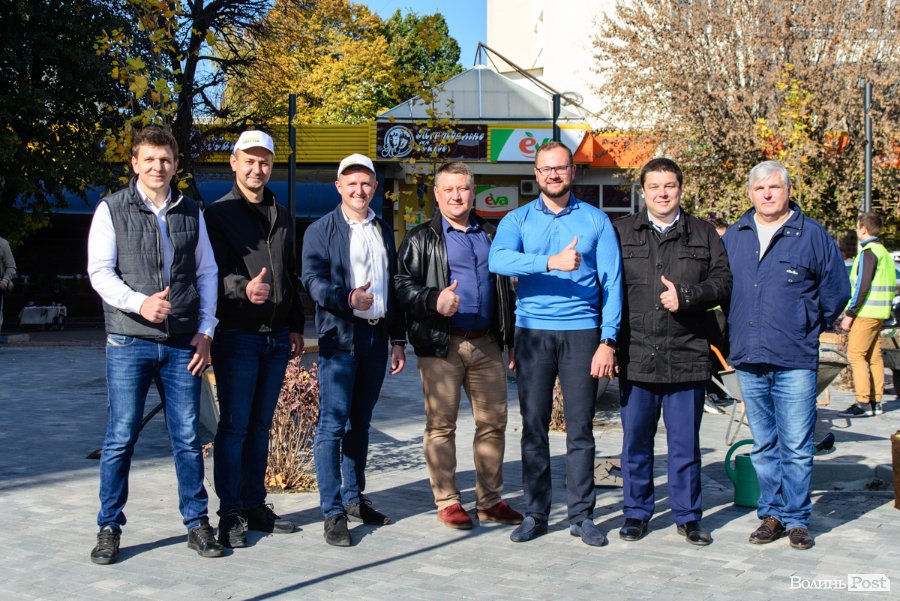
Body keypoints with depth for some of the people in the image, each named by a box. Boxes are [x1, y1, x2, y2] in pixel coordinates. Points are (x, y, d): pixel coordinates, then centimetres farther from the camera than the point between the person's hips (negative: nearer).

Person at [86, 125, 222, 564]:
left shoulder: (191, 213, 11)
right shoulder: (112, 210, 2)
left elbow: (207, 273, 13)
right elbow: (99, 272, -4)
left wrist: (205, 331, 4)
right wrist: (139, 303, -21)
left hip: (182, 345, 2)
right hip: (128, 342, -2)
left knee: (188, 437, 5)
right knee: (120, 438, 1)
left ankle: (197, 524, 16)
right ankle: (109, 528, 12)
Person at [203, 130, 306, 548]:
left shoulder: (280, 216, 16)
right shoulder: (218, 213, -2)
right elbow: (215, 273, -14)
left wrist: (295, 327, 15)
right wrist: (243, 287, -34)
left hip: (276, 337, 6)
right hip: (237, 335, -6)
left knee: (260, 426, 12)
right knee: (234, 427, -3)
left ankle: (255, 505, 20)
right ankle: (231, 514, 3)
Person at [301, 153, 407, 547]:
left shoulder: (384, 232, 16)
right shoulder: (322, 230, 0)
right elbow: (312, 279, -12)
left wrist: (398, 340, 14)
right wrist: (348, 299, -28)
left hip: (376, 337, 6)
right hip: (340, 337, -5)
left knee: (360, 422, 13)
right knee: (333, 423, -5)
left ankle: (353, 497, 24)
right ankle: (333, 512, -2)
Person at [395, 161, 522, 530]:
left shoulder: (491, 236, 18)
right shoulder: (422, 239, 5)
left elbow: (506, 288, 22)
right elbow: (402, 285, -3)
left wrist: (513, 339, 17)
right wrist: (434, 300, -21)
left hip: (487, 344, 4)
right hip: (441, 346, -4)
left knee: (493, 422, 6)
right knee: (441, 425, 1)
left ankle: (489, 500, 17)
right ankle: (447, 502, 11)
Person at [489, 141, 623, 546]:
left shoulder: (595, 220, 7)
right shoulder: (518, 220, 7)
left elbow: (611, 282, 2)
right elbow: (498, 260, -15)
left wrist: (608, 341, -7)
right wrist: (551, 262, -27)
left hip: (581, 332, 0)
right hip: (533, 332, 1)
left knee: (580, 427, 2)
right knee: (534, 426, 4)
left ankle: (581, 515, 12)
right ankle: (535, 513, 14)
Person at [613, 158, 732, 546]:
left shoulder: (703, 234, 10)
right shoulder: (621, 232, 8)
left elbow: (723, 281, 5)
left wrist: (687, 296, -12)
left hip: (687, 357, 0)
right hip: (635, 357, 0)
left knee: (685, 442, 7)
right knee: (636, 440, 8)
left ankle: (687, 516, 20)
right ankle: (636, 513, 21)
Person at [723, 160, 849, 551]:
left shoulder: (813, 235, 1)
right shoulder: (734, 237, 11)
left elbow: (835, 290, 7)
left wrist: (809, 329, 9)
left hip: (795, 361, -3)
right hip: (748, 359, 4)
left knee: (796, 446, -2)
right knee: (763, 446, 11)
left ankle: (797, 519, 9)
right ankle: (772, 514, 20)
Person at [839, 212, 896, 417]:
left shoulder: (868, 252, -13)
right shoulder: (884, 252, 17)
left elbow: (862, 286, -19)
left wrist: (849, 313, -16)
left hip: (866, 313, -9)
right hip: (879, 313, 10)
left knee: (856, 355, -8)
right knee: (874, 356, 10)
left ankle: (863, 403, -11)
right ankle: (876, 402, 12)